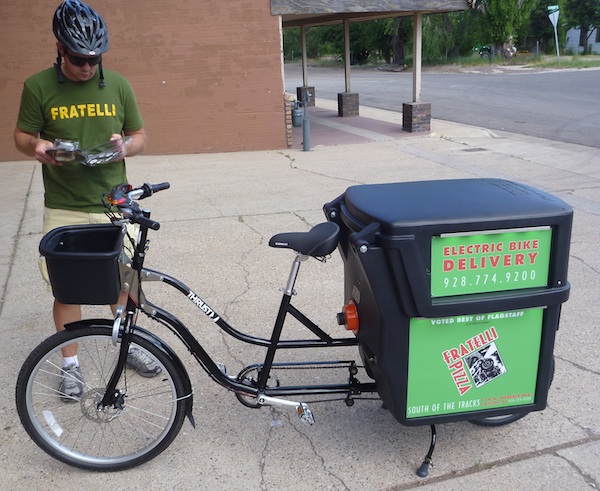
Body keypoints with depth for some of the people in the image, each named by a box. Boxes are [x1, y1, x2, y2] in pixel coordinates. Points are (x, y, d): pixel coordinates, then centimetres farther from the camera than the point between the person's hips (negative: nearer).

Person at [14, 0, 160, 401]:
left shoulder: (118, 85, 3)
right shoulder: (39, 86, -2)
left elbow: (141, 136, 9)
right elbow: (22, 135, 5)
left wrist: (125, 146, -14)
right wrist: (37, 147, -19)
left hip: (113, 204, 2)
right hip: (64, 209, -1)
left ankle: (129, 345, 33)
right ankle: (71, 364, 24)